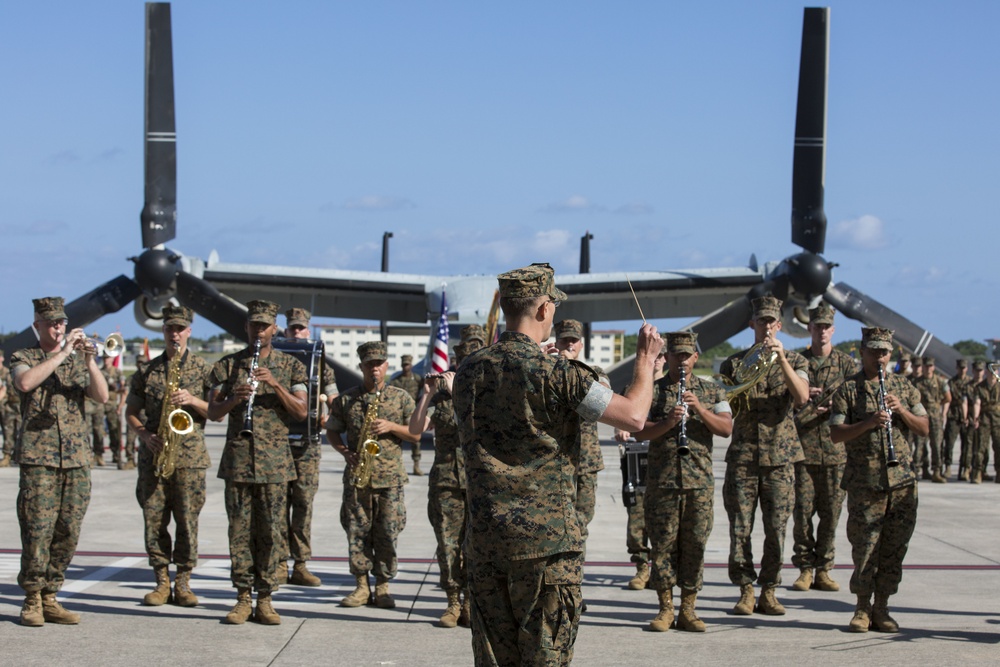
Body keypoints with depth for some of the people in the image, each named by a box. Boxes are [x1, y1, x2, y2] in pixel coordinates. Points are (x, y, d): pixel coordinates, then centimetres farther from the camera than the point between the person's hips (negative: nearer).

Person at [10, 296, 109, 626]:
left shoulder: (77, 361, 16)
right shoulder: (22, 358, 7)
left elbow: (102, 396, 2)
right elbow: (25, 382, -17)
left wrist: (89, 360, -13)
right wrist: (63, 352, -16)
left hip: (77, 458, 4)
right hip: (39, 456, -4)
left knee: (68, 533, 2)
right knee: (37, 530, -8)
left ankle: (50, 598, 11)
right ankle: (32, 600, 2)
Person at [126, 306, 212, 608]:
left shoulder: (202, 369, 6)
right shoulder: (147, 370, 11)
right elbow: (131, 412, 13)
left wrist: (192, 401, -13)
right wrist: (145, 436, -4)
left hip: (189, 455, -2)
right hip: (153, 455, 2)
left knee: (187, 519, -3)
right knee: (153, 518, 1)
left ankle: (183, 583, 5)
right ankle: (162, 581, 9)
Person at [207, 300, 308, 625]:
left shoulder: (290, 366, 9)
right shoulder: (227, 365, 9)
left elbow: (301, 412, 1)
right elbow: (213, 412, 5)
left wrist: (275, 385, -12)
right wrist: (234, 399, -16)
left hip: (275, 461, 0)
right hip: (237, 460, 1)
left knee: (271, 531, -1)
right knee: (240, 529, 2)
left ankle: (265, 599, 6)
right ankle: (243, 598, 8)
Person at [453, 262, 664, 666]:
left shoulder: (469, 372, 6)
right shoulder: (557, 374, -12)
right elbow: (634, 417, -13)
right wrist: (646, 359, 5)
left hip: (484, 538, 6)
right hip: (545, 539, -5)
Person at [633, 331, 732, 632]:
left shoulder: (712, 391, 11)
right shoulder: (652, 391, 7)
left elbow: (726, 429, 0)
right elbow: (640, 431, -2)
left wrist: (699, 409, -14)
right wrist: (669, 422, -19)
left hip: (700, 480, 1)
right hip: (662, 480, -1)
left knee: (695, 544, 1)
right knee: (663, 544, 1)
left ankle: (688, 610, 9)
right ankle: (665, 609, 9)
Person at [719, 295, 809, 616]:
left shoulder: (795, 361, 9)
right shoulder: (734, 363, 10)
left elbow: (802, 397, -11)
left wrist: (780, 358, -18)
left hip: (780, 456, 0)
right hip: (742, 455, 0)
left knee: (776, 528, 0)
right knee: (740, 527, -3)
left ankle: (769, 591, 10)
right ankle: (745, 590, 6)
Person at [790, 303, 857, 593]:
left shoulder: (846, 363, 8)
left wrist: (834, 406, -14)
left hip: (836, 449, 1)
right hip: (802, 447, -1)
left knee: (831, 512, 3)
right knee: (802, 510, -2)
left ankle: (823, 569, 12)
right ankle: (805, 569, 7)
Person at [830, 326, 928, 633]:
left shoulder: (904, 387, 12)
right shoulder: (848, 389, 2)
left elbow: (923, 428, 10)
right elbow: (836, 434, -6)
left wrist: (901, 410, -7)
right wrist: (869, 423, -20)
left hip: (902, 480, 3)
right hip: (864, 482, -3)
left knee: (894, 548, 4)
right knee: (865, 547, -1)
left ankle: (881, 608, 14)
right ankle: (862, 609, 11)